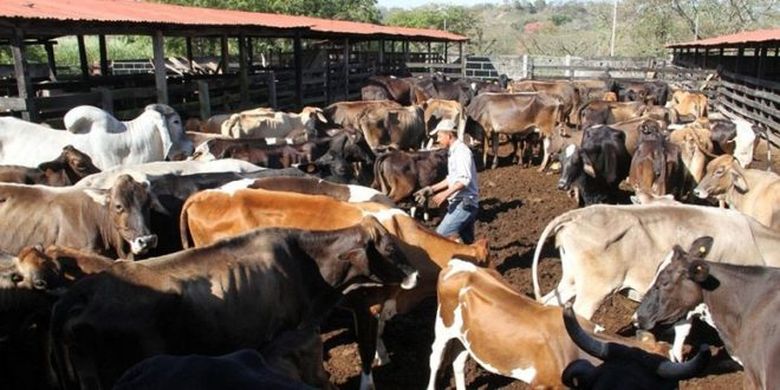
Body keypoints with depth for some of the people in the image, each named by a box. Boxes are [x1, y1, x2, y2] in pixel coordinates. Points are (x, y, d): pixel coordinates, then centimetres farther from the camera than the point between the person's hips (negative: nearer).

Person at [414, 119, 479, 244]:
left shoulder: (462, 151, -14)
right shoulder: (452, 152, 16)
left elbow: (465, 179, -25)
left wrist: (445, 193, -30)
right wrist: (431, 189, 22)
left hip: (464, 203, -10)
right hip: (459, 203, 10)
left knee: (440, 235, -12)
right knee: (468, 243, 12)